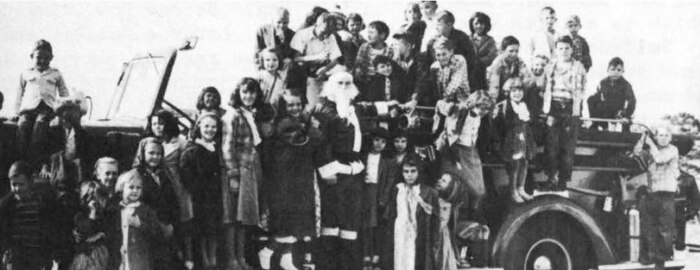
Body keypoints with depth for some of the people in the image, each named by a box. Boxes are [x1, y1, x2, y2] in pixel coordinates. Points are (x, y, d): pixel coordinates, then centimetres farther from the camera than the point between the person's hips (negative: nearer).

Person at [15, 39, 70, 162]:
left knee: (40, 124, -36)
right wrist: (18, 111, 13)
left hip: (47, 107, -1)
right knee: (22, 125, -33)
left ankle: (34, 159, -44)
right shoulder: (25, 74, 26)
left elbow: (64, 95, 23)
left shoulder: (56, 74, 23)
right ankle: (21, 159, -37)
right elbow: (19, 95, 28)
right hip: (28, 108, 1)